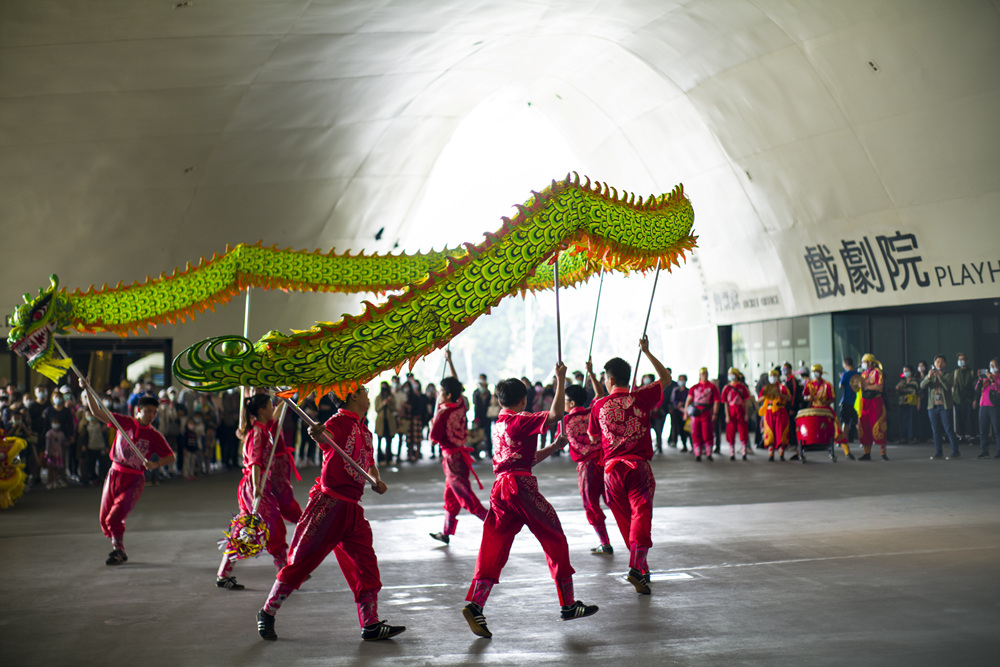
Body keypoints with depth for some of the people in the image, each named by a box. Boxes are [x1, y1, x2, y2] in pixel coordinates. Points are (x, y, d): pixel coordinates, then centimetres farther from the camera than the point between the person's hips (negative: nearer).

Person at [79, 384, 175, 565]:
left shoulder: (155, 436, -2)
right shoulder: (125, 422, 3)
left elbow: (171, 456, 1)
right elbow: (97, 412, 3)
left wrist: (155, 464, -18)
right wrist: (87, 390, -6)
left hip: (134, 480, -3)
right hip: (114, 474, 3)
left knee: (115, 518, -16)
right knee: (105, 520, 7)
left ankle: (118, 551, 2)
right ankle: (120, 551, 26)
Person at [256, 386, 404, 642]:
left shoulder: (365, 432, 17)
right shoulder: (340, 421, -11)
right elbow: (327, 438, -33)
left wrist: (377, 481, 9)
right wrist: (319, 434, -57)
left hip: (351, 508, 8)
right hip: (328, 503, -8)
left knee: (366, 564, 6)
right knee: (302, 560, -2)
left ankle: (371, 625, 12)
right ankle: (267, 613, 12)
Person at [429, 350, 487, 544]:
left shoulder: (443, 413, -20)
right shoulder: (461, 406, 0)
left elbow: (434, 438, -16)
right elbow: (456, 384, 16)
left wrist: (432, 424, 3)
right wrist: (449, 360, 22)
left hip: (452, 458, -9)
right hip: (460, 454, 9)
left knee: (467, 498, -7)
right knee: (450, 496, 19)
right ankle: (446, 533, 31)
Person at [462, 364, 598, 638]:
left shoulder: (498, 426, 20)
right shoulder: (521, 421, -5)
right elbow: (556, 413, -17)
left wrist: (555, 446, 26)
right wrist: (560, 379, -7)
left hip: (500, 489, 8)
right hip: (521, 485, -7)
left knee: (493, 549, 4)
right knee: (555, 540, 6)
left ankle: (475, 604, -13)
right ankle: (568, 605, 12)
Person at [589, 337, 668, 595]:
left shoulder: (599, 406, 2)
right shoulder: (641, 398, -1)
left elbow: (593, 438, 15)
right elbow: (665, 378, 16)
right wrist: (647, 352, 23)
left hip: (612, 467, 2)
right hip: (638, 465, -2)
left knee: (625, 520, 15)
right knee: (641, 515, -9)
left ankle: (643, 569, 25)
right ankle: (636, 567, -28)